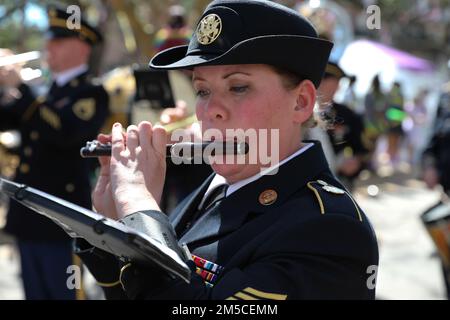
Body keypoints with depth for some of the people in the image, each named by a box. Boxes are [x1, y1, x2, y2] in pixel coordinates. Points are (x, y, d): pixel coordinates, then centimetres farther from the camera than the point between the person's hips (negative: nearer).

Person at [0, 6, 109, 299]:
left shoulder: (91, 94, -7)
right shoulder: (45, 93, 16)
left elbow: (64, 132, -24)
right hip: (28, 217, 8)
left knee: (64, 293, -3)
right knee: (36, 293, 13)